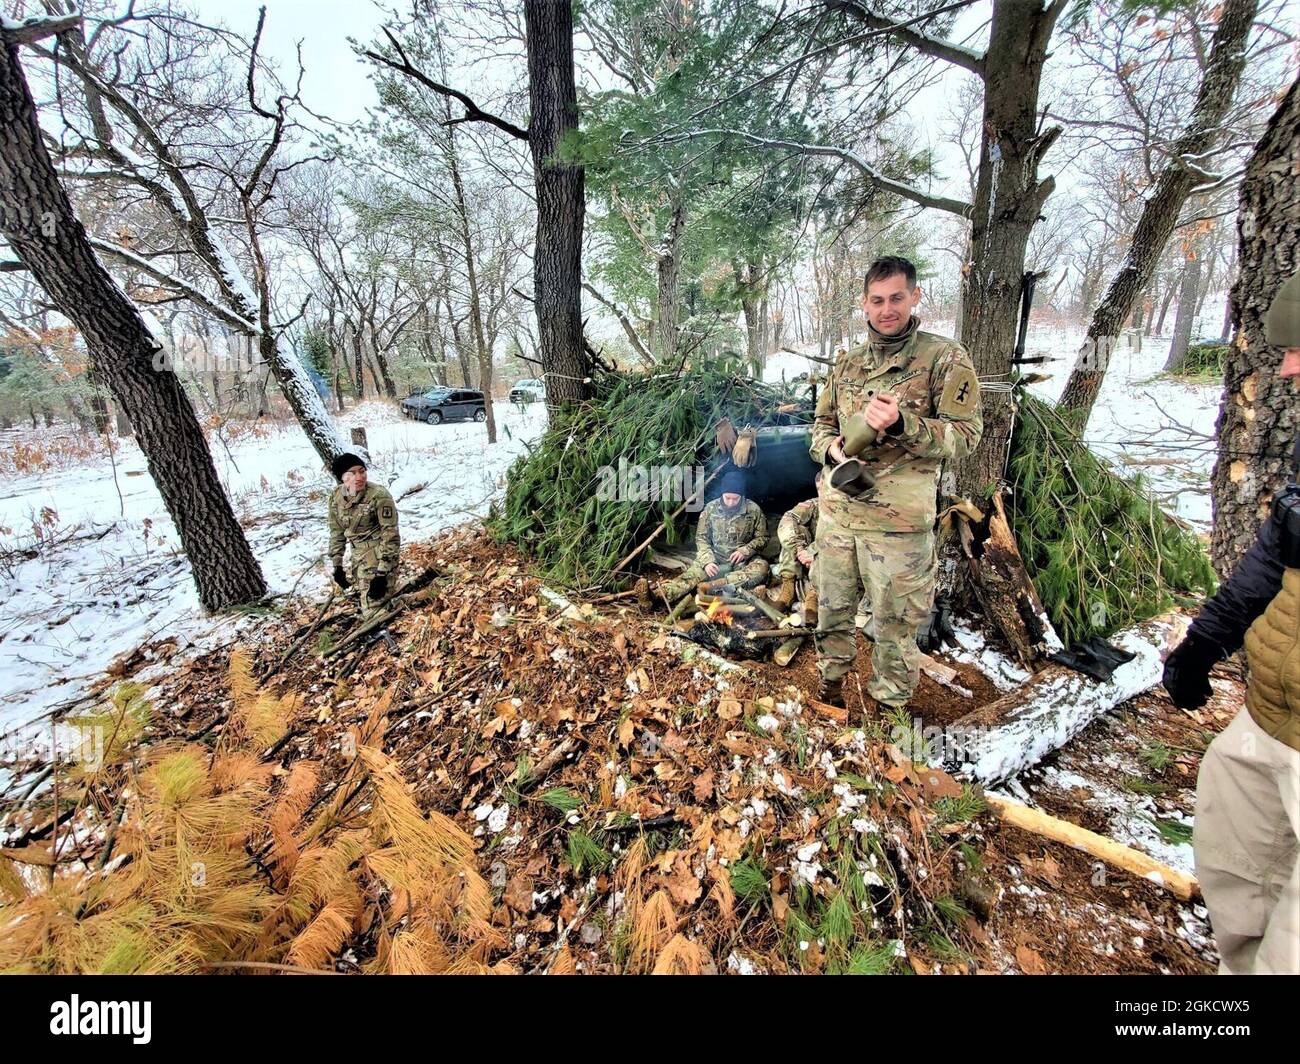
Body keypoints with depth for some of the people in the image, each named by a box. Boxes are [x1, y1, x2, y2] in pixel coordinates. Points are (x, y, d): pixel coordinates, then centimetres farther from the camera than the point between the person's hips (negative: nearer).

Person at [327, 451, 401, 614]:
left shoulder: (379, 496, -21)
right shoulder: (336, 497, -1)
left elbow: (391, 535, -19)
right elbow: (336, 532, 11)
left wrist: (382, 573, -21)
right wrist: (337, 565, 10)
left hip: (380, 555, -7)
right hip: (358, 554, 7)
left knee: (373, 608, -11)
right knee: (363, 596, 19)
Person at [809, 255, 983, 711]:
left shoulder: (945, 358, -4)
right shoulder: (847, 362, 11)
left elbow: (965, 435, -8)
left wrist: (902, 423, -25)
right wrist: (830, 447, -6)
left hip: (898, 521, -5)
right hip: (835, 512, 5)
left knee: (894, 624, 8)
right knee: (832, 610, 18)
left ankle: (888, 707, 28)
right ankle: (829, 686, 39)